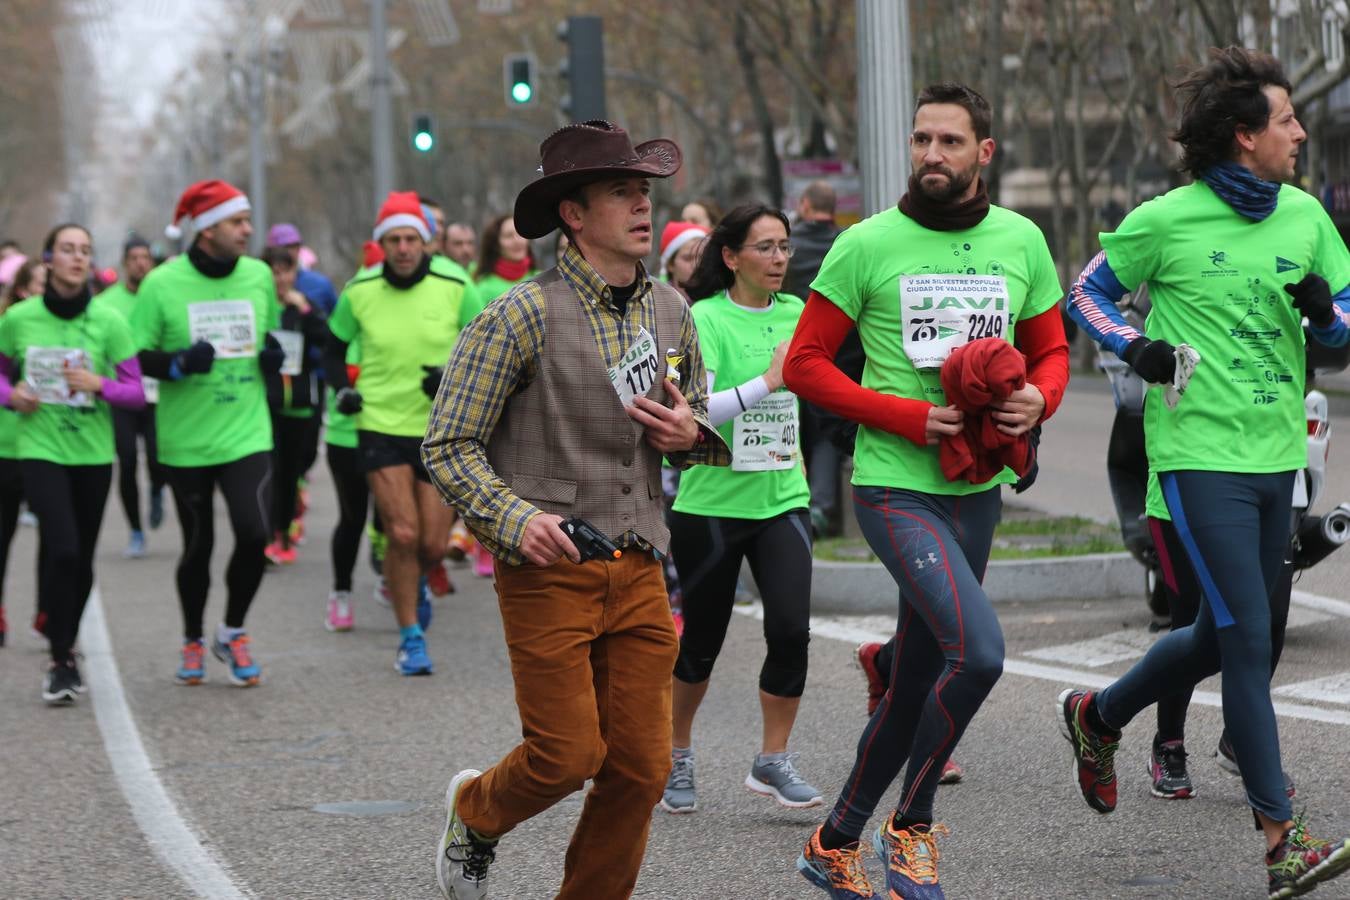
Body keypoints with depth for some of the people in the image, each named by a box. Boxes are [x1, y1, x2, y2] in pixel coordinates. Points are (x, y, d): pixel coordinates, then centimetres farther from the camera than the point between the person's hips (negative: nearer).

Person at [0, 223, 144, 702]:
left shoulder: (108, 321, -5)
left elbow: (137, 392, -2)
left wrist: (98, 385, -20)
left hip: (93, 452, 1)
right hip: (41, 449, -1)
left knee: (82, 559, 9)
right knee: (62, 550, -17)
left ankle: (68, 648, 31)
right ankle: (61, 661, -6)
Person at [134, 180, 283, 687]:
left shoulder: (258, 275, 3)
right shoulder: (162, 284, -8)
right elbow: (137, 358, -5)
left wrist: (272, 354, -1)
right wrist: (179, 364, -22)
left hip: (246, 432, 2)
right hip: (186, 440, -2)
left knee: (255, 533, -13)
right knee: (198, 545, 7)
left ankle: (232, 634, 10)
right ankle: (193, 643, 30)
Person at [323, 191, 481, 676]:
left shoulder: (455, 285, -6)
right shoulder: (359, 290, -4)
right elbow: (334, 349, 12)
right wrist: (342, 389, -5)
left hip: (440, 429, 1)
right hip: (380, 424, -1)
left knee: (433, 545, 1)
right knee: (402, 534, -12)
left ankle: (414, 583, 39)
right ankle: (410, 639, 4)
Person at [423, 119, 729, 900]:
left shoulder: (671, 310, 10)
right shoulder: (524, 316, -8)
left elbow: (704, 421, 24)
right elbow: (449, 446, -7)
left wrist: (691, 434, 0)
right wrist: (514, 517, -20)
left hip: (639, 570, 5)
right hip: (549, 567, -5)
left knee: (640, 767, 2)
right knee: (566, 755, -6)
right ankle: (476, 814, 27)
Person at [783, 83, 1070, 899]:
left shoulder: (1021, 241, 6)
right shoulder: (867, 245, -6)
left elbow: (1051, 350, 16)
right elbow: (806, 364, -4)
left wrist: (1038, 400, -8)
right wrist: (909, 417, -15)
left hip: (977, 489, 5)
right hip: (895, 486, -5)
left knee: (915, 689, 12)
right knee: (978, 650, -23)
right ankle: (912, 826, -3)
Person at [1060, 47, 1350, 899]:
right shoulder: (1166, 221, -7)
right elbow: (1088, 293, 6)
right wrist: (1136, 347, -12)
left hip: (1277, 456, 6)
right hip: (1201, 454, -6)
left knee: (1220, 638, 16)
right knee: (1249, 638, -11)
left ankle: (1099, 716, 42)